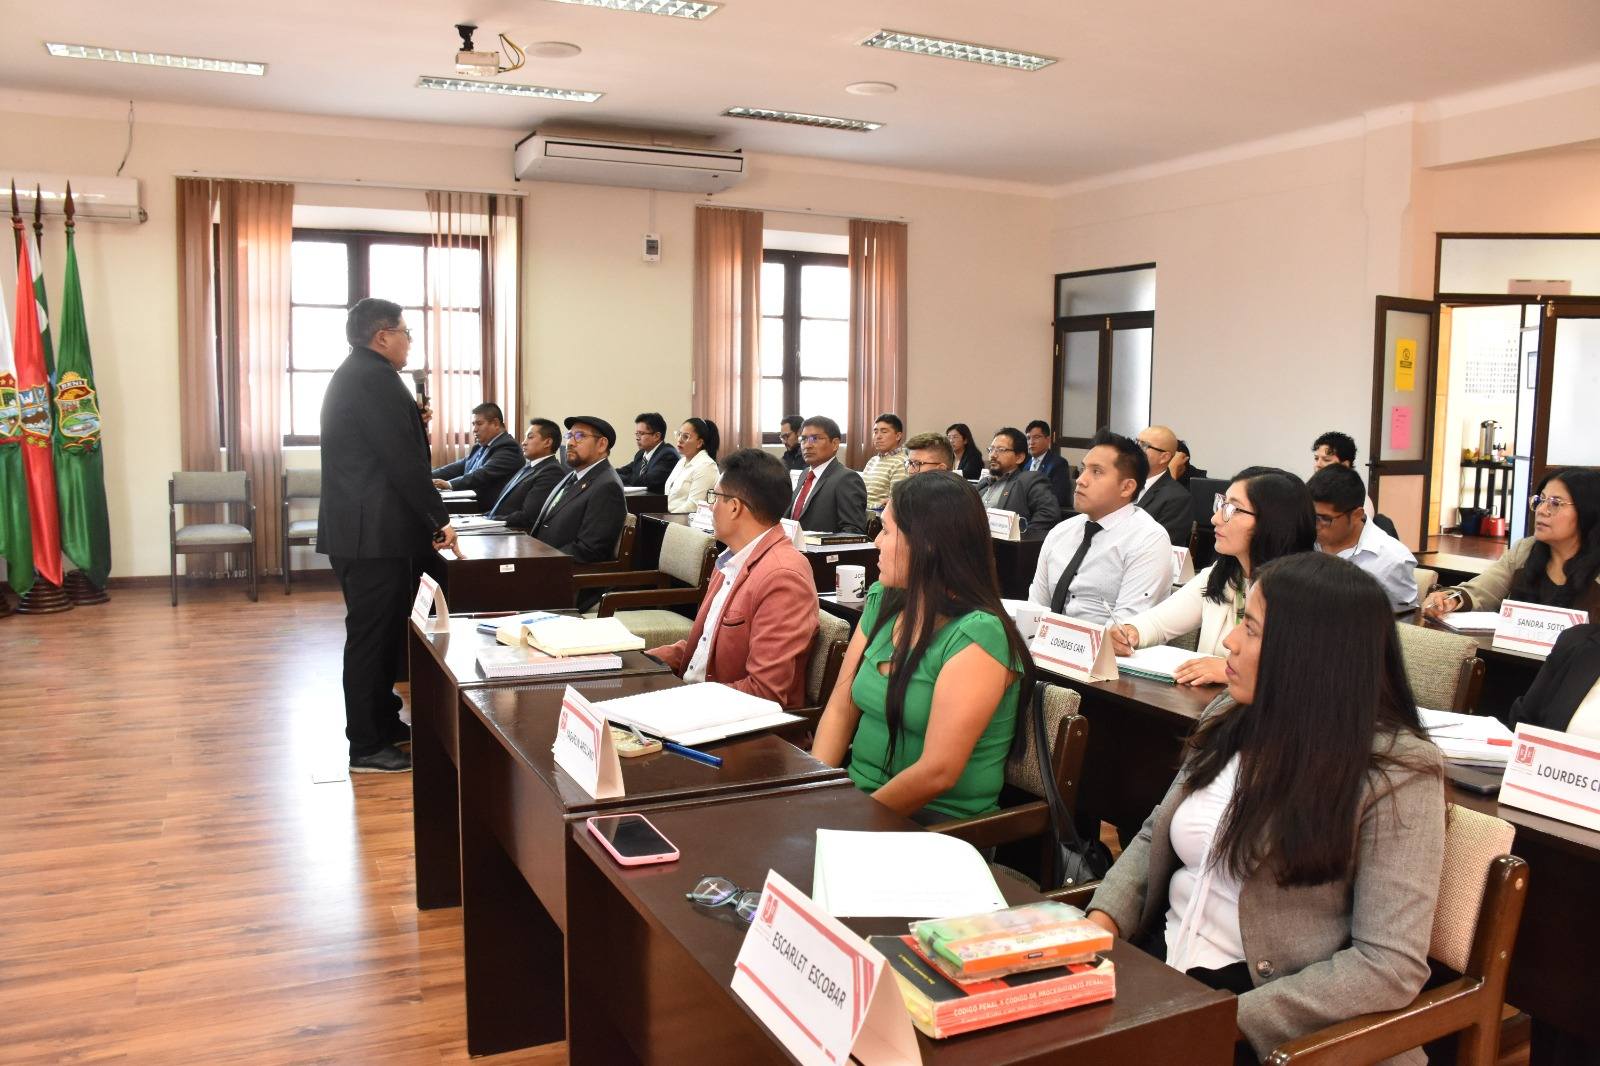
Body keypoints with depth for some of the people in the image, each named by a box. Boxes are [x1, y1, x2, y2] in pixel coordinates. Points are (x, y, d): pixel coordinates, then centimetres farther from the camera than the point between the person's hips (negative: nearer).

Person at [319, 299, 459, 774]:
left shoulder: (353, 375, 17)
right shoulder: (374, 378, -16)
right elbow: (402, 460, -20)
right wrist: (439, 519, -13)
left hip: (362, 530, 11)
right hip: (373, 534, -11)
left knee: (383, 629, 18)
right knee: (371, 636, -3)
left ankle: (383, 721, 30)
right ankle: (367, 746, 6)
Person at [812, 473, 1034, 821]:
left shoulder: (977, 635, -18)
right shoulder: (882, 601, 4)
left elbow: (937, 773, -21)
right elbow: (840, 711, 6)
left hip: (935, 819, -6)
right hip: (856, 797, 7)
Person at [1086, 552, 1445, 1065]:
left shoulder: (1395, 773, -13)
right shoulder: (1231, 716, 4)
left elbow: (1391, 965, -16)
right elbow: (1156, 836, 14)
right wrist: (1103, 919, -3)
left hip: (1266, 1024, -5)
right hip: (1158, 967, 6)